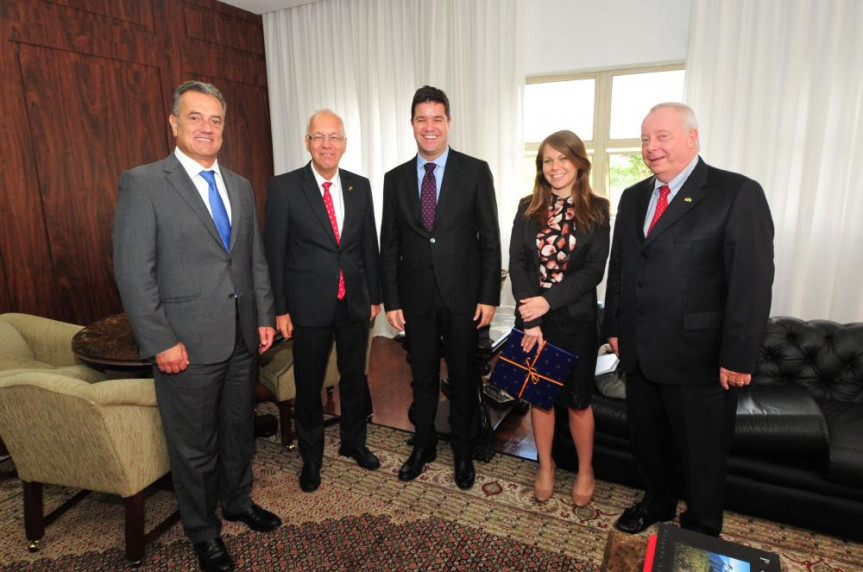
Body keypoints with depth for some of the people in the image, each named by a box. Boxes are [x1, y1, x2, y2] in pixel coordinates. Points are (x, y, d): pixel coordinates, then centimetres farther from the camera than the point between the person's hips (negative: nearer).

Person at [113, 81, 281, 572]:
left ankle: (238, 501, 44)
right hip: (187, 344, -5)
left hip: (243, 339, 5)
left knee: (240, 429, 20)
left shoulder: (240, 186, 10)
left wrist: (265, 317, 7)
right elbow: (133, 272, -12)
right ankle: (204, 531, 33)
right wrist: (161, 342, -15)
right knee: (194, 444, 11)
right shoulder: (143, 183, -7)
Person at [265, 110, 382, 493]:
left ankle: (354, 442, 40)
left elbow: (369, 244, 8)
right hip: (309, 304, -3)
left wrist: (375, 296, 8)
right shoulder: (284, 187, -7)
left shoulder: (360, 186, 4)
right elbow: (275, 253, -6)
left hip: (354, 303, 3)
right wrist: (280, 309, -7)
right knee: (308, 385, 11)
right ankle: (311, 456, 34)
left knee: (355, 378, 17)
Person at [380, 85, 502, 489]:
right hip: (416, 298, 2)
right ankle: (423, 446, 36)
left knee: (463, 378, 11)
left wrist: (489, 296, -8)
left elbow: (490, 239, -3)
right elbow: (389, 246, 5)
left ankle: (462, 451, 33)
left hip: (462, 295, -2)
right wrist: (391, 301, 1)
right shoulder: (395, 179, 5)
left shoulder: (475, 172, -3)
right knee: (422, 378, 15)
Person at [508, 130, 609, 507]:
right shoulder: (528, 208, 3)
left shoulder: (596, 210, -2)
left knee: (577, 400, 9)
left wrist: (548, 301, -19)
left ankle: (585, 470, 32)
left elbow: (594, 269, -9)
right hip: (531, 317, 2)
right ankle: (545, 465, 34)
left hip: (576, 318, -2)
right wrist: (530, 320, -13)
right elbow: (517, 263, -4)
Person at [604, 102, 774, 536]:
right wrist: (614, 326, 10)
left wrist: (738, 358, -16)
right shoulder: (634, 197, 9)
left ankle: (701, 532, 37)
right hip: (639, 352, 6)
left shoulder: (738, 193, -11)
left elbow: (751, 283, -14)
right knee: (647, 437, 21)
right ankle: (657, 504, 46)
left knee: (702, 451, 13)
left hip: (699, 355, -5)